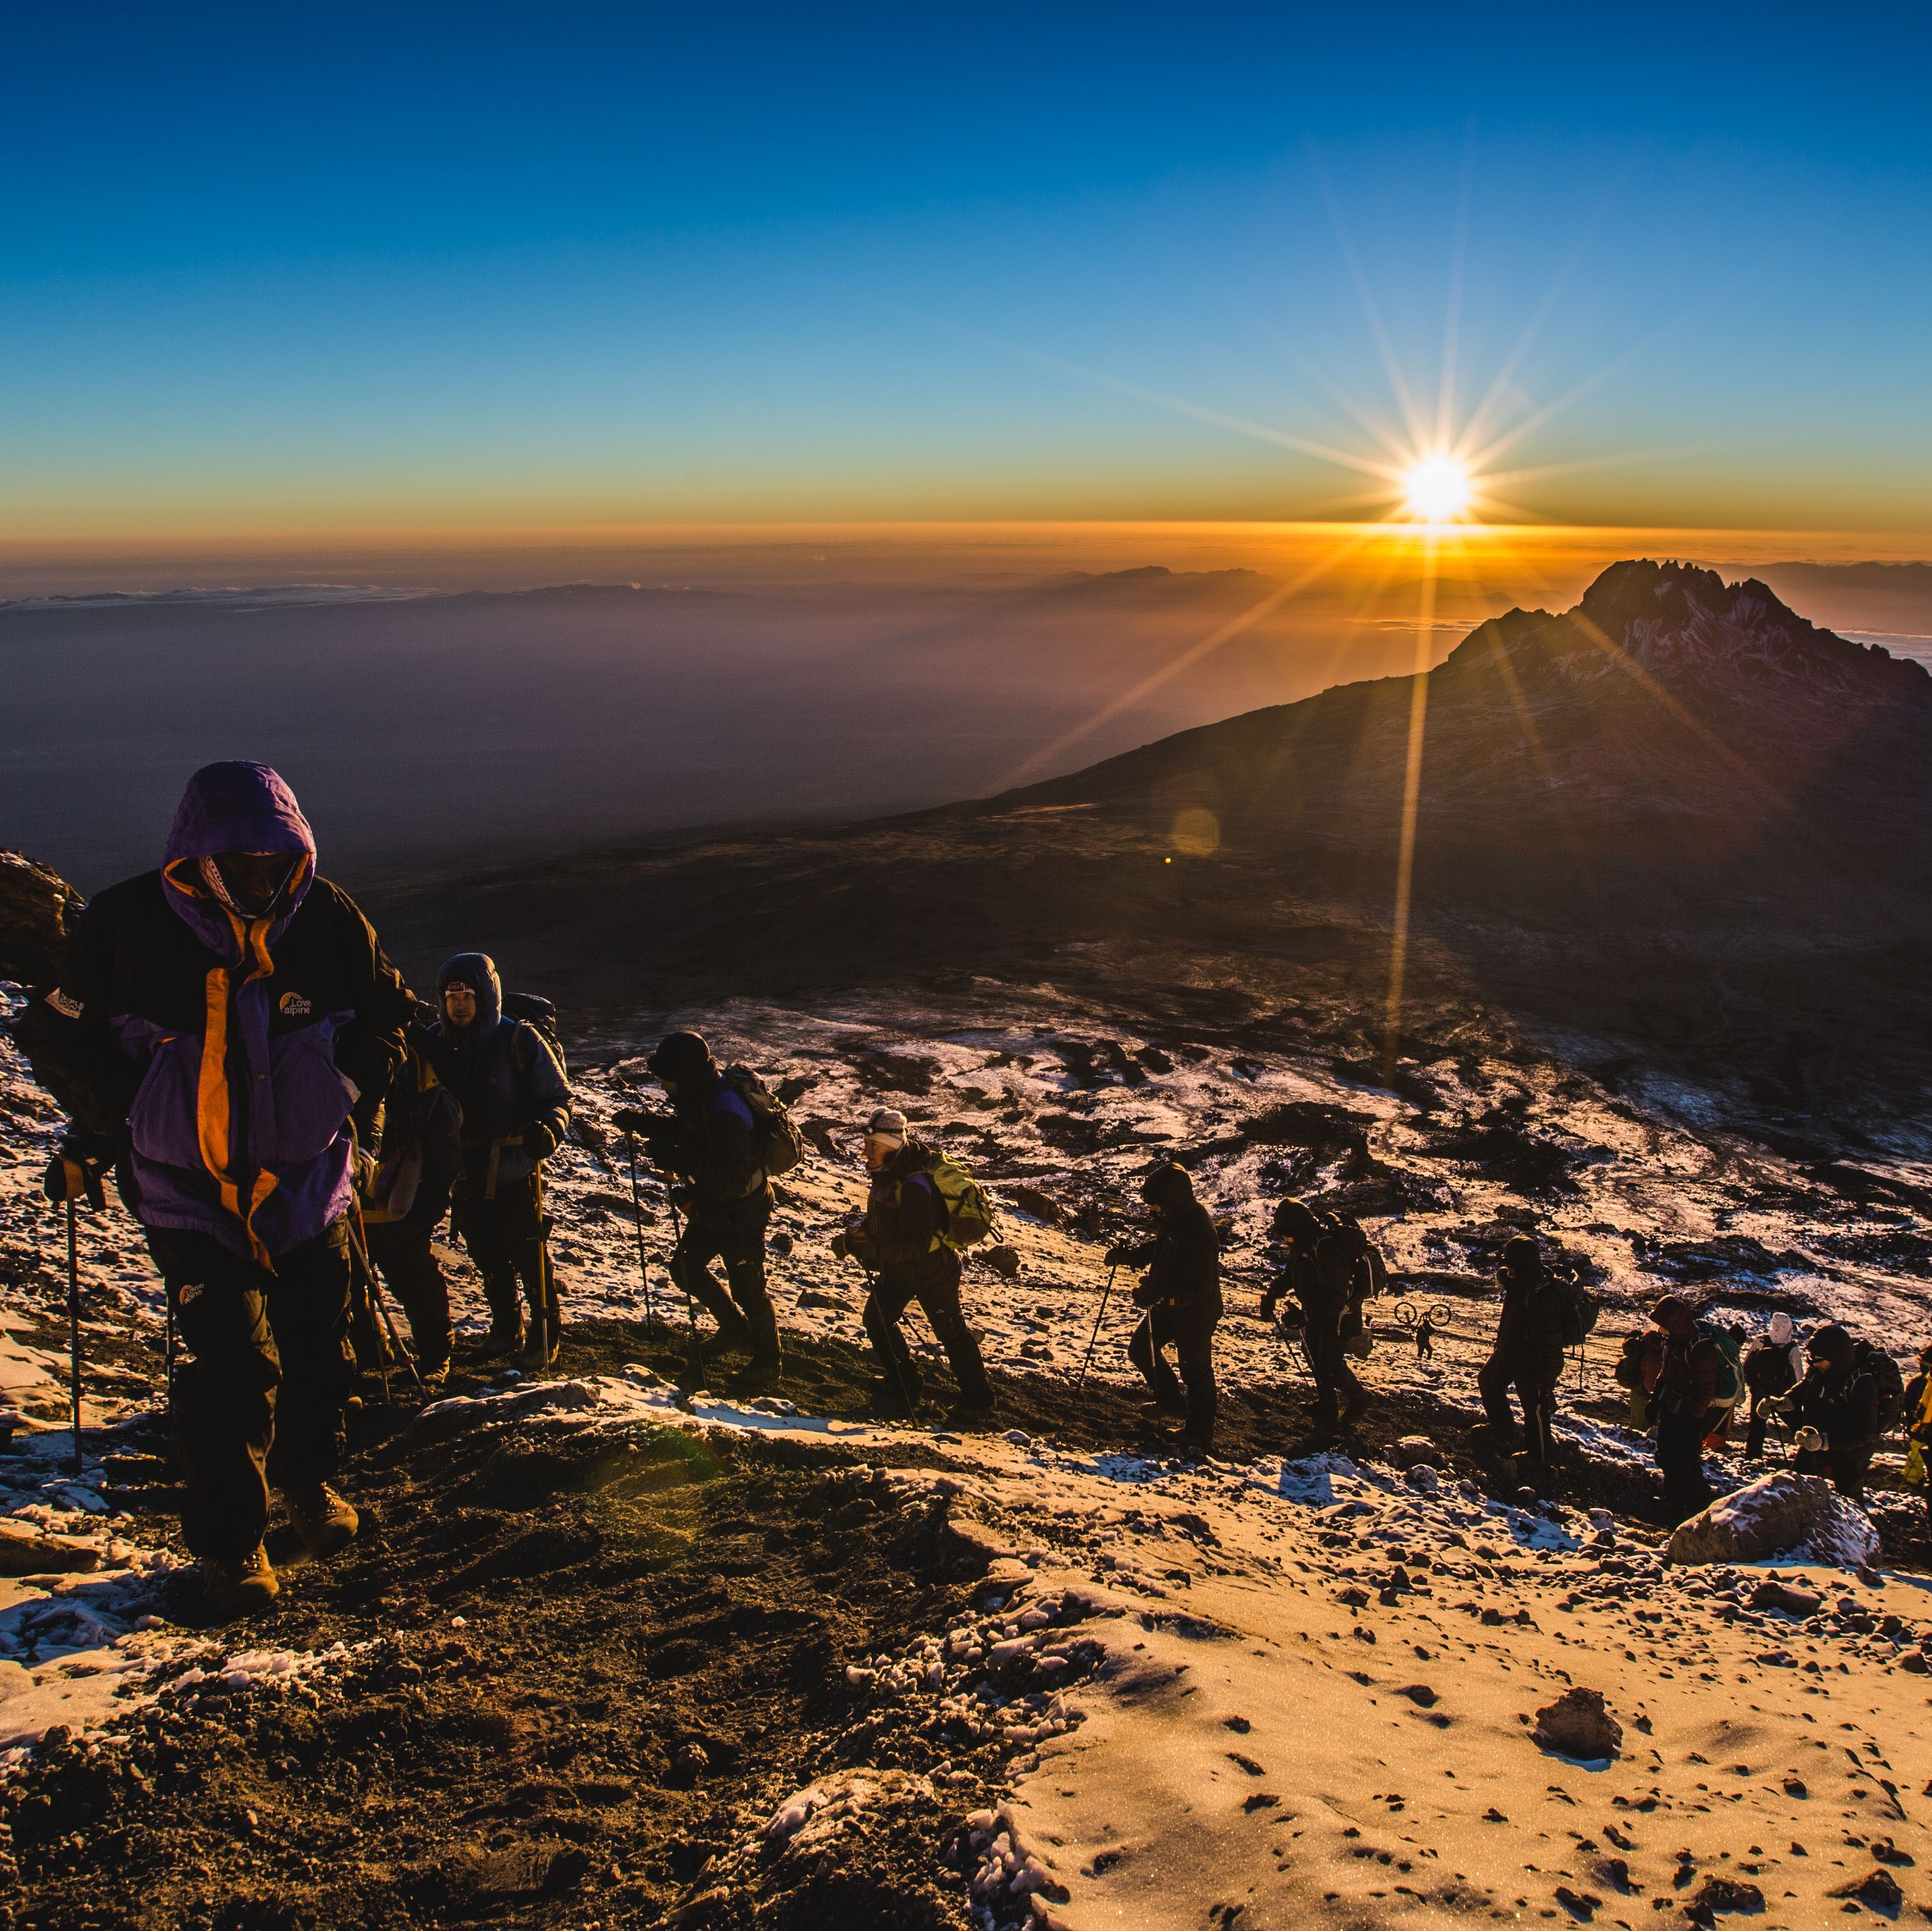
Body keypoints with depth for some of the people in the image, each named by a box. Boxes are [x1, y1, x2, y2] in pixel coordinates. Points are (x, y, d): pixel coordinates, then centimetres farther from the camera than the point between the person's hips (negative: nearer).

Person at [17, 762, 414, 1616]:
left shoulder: (328, 919, -9)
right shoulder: (126, 923, -14)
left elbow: (386, 1014, 9)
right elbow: (61, 1034, 2)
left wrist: (343, 1098, 5)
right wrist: (106, 1129, 0)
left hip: (305, 1172, 3)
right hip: (189, 1182, -2)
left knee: (316, 1343, 13)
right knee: (231, 1358, -9)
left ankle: (311, 1479, 39)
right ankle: (228, 1541, 8)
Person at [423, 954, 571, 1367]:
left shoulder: (518, 1040, -11)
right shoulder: (434, 1043, 1)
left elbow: (557, 1096, -8)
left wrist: (549, 1128, -27)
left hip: (515, 1172, -4)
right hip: (467, 1175, 4)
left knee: (529, 1257, 2)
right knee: (488, 1259, 16)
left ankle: (544, 1334, 20)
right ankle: (506, 1328, 35)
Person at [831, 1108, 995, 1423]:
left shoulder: (914, 1186, -32)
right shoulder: (886, 1173, -3)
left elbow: (917, 1244, -36)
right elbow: (881, 1220, 11)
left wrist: (872, 1247, -39)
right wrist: (857, 1235, -6)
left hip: (932, 1270, -9)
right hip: (898, 1269, 9)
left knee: (952, 1333, 3)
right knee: (877, 1318, 9)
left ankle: (977, 1401, 18)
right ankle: (904, 1388, 24)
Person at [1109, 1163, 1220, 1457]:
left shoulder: (1196, 1233, -34)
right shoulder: (1172, 1218, -6)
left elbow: (1201, 1289, -32)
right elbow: (1157, 1248, 13)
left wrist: (1161, 1295, -40)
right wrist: (1126, 1255, -2)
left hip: (1195, 1313, -9)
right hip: (1169, 1304, 9)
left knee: (1196, 1371, 6)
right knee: (1141, 1348, 21)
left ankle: (1200, 1438, 23)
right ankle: (1171, 1401, 42)